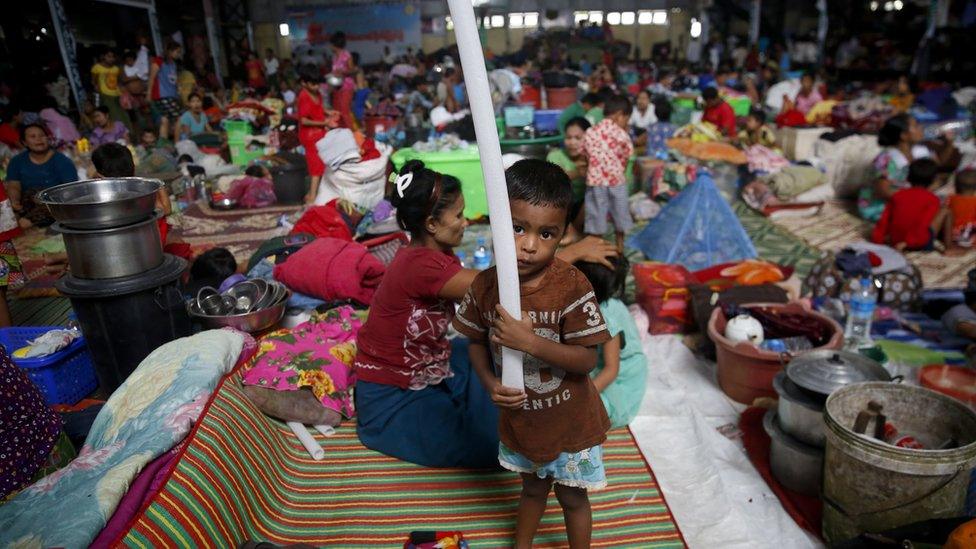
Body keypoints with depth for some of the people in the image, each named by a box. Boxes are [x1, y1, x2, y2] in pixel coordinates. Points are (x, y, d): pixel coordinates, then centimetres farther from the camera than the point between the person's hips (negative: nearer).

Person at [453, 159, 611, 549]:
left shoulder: (572, 286, -28)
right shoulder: (486, 286, -16)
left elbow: (587, 359, -25)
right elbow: (476, 341, -1)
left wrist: (529, 341, -36)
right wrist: (489, 382, -18)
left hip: (569, 420, -3)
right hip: (518, 415, 4)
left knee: (571, 496, 20)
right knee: (532, 488, 30)